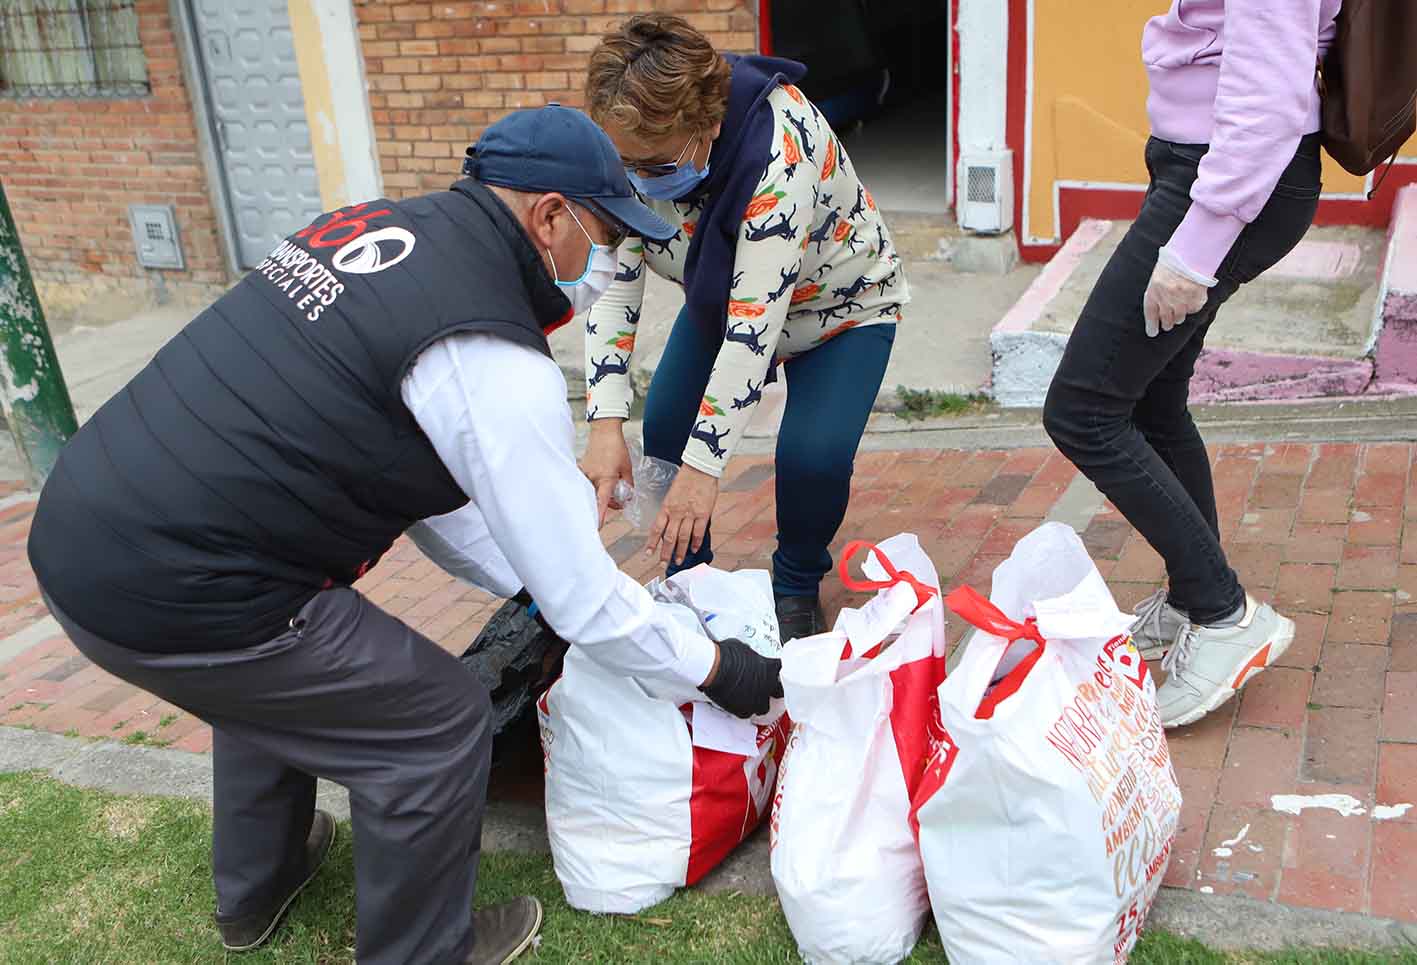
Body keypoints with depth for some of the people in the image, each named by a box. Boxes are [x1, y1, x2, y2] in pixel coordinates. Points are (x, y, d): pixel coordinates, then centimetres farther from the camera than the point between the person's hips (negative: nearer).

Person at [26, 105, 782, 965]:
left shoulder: (378, 226, 9)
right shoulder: (494, 361, -18)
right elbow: (585, 599, -11)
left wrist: (521, 582, 21)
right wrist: (719, 669, 4)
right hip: (176, 601, -9)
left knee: (266, 680, 34)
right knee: (439, 722, 7)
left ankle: (257, 890, 56)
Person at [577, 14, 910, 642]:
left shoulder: (780, 151, -41)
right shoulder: (636, 146, -23)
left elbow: (757, 322, -41)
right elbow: (613, 281, -22)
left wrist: (703, 466, -41)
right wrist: (605, 427, -32)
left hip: (840, 304, -5)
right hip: (722, 295, 5)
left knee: (813, 453, -23)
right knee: (666, 424, -10)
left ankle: (797, 588, 6)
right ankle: (687, 579, 14)